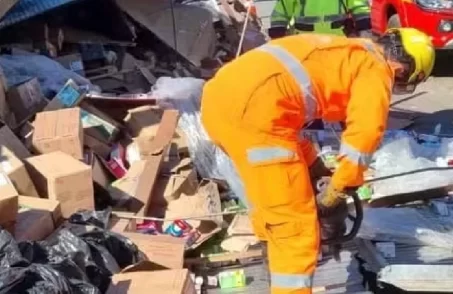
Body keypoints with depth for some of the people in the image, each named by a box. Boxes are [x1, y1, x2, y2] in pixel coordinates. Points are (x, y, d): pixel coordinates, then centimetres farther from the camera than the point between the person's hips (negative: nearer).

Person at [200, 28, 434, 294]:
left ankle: (272, 245, 58)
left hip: (218, 93, 10)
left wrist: (313, 164, 38)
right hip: (251, 109, -10)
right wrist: (335, 194, 10)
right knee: (295, 226, 1)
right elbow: (363, 134, -4)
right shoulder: (375, 69, 7)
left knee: (267, 186, 36)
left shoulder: (340, 52, 32)